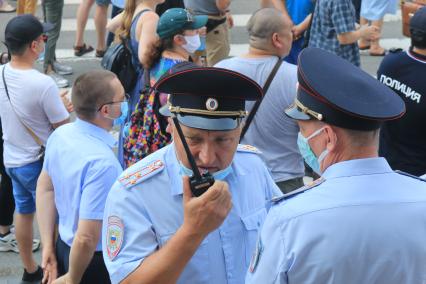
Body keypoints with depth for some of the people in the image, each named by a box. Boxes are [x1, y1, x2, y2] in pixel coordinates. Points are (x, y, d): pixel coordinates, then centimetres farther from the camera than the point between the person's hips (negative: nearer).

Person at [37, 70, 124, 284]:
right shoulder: (102, 162, -32)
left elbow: (45, 188, 5)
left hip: (64, 245, 7)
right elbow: (87, 238, -32)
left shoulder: (60, 134, -7)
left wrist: (48, 246, 9)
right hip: (96, 261, -7)